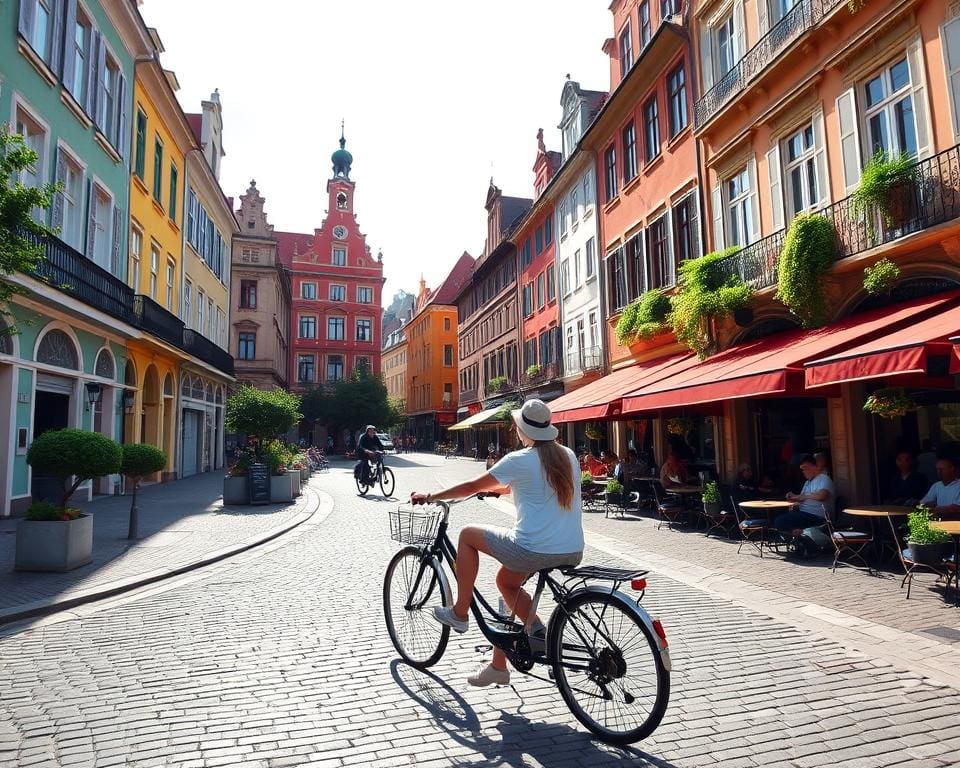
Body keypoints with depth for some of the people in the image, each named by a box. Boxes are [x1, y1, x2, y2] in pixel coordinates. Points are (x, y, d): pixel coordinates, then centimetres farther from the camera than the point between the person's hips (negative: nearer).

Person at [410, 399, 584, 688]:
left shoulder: (519, 460, -9)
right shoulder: (568, 456, 10)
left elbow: (472, 486, -1)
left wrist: (430, 497, 12)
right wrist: (498, 487, 39)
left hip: (534, 550, -7)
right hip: (573, 553, 7)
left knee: (468, 534, 14)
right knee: (506, 580, 30)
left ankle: (459, 613, 23)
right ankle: (498, 665, 26)